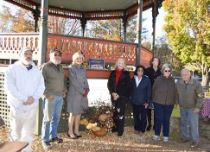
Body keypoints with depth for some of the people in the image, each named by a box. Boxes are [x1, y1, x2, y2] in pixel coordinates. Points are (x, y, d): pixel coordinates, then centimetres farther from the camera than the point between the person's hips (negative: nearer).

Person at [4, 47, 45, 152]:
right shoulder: (12, 68, -3)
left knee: (29, 132, 12)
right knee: (16, 132, 6)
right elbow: (9, 87, -13)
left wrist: (33, 98, -13)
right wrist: (24, 99, -17)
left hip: (32, 106, 4)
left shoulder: (36, 70, 11)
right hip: (17, 106, -4)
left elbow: (41, 86, 4)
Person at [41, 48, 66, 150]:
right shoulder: (45, 67, -7)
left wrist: (64, 91, 13)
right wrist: (47, 94, -17)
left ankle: (53, 136, 27)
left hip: (60, 97, 7)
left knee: (56, 117, 13)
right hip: (50, 97, -7)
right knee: (48, 118, -1)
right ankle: (45, 139, 10)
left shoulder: (60, 67, 15)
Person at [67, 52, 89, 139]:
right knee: (73, 113, -1)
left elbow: (85, 80, 11)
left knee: (79, 113, 10)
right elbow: (74, 82, -14)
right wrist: (83, 91, -14)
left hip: (82, 94, 6)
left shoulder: (82, 69, 13)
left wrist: (87, 90, -6)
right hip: (74, 94, -6)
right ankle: (70, 132, 8)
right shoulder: (71, 68, -7)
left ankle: (76, 130, 20)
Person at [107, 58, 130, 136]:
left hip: (122, 96, -3)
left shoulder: (126, 74, 0)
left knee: (120, 112, -6)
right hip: (114, 95, 3)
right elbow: (109, 84, 7)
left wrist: (119, 95, -11)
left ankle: (120, 130, 2)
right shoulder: (113, 73, 9)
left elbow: (127, 86, -5)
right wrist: (113, 93, -8)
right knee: (114, 112, 6)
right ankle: (116, 127, 21)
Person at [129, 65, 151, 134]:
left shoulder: (147, 79, -8)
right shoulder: (133, 79, 3)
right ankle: (136, 128, 29)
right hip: (135, 102, 3)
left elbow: (149, 91, -6)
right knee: (136, 116, 12)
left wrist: (147, 101, -8)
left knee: (143, 116, 6)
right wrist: (131, 97, 6)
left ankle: (142, 129, 22)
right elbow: (131, 89, 12)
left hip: (143, 102, -3)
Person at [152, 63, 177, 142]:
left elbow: (175, 91, 6)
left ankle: (166, 136, 21)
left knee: (166, 120, 9)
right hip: (158, 103, -1)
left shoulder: (172, 80, 2)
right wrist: (154, 100, 5)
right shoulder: (158, 79, -4)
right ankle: (157, 134, 19)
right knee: (159, 119, 2)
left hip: (169, 104, 2)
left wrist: (174, 101, 4)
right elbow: (154, 90, 2)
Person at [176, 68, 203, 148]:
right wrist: (179, 104, 7)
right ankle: (186, 137, 31)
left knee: (193, 124, 0)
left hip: (193, 108, -4)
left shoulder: (196, 83, -19)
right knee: (183, 123, 14)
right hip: (183, 108, 4)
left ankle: (195, 140, 16)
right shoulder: (178, 83, -8)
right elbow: (177, 94, 7)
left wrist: (198, 107, -14)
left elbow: (200, 95, -13)